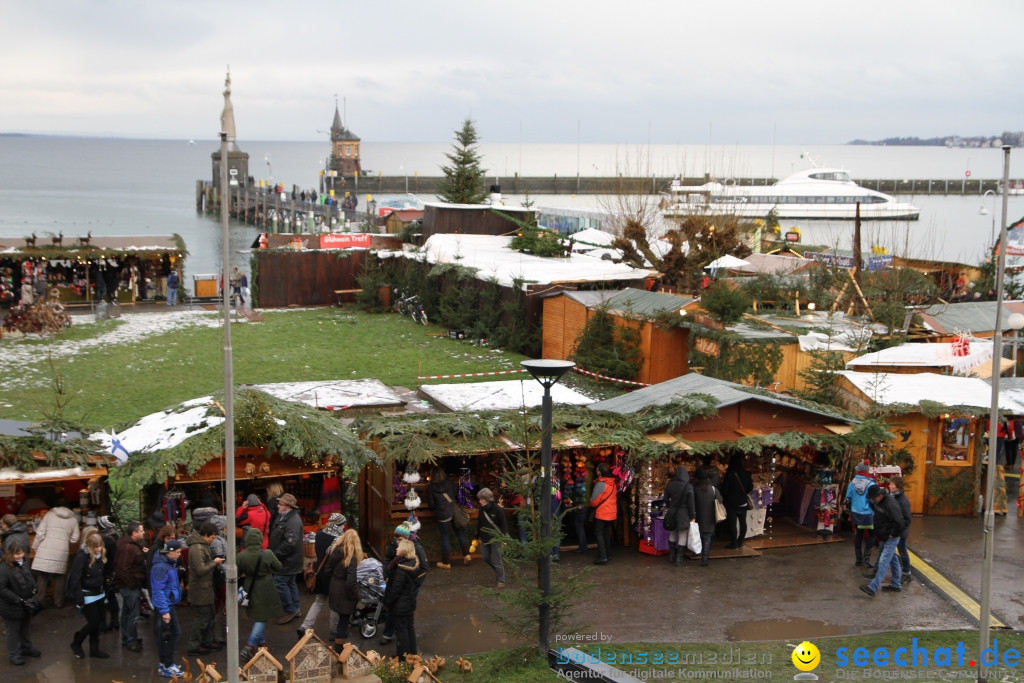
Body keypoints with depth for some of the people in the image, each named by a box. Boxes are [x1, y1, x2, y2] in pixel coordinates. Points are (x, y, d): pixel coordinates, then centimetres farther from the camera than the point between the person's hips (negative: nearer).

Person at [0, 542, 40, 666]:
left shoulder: (24, 563, -3)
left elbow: (30, 577, 15)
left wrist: (34, 589, -1)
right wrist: (17, 600, -26)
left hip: (26, 604, 7)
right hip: (12, 608, -7)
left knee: (26, 627, 24)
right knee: (13, 630, 10)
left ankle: (26, 648, 43)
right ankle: (14, 654, 25)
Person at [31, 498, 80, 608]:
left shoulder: (49, 515, 2)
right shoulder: (73, 519, 8)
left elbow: (40, 533, -3)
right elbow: (74, 539, 7)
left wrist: (35, 547, 7)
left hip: (46, 550, -2)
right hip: (61, 552, 2)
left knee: (42, 576, 5)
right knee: (59, 577, 14)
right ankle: (58, 602, 19)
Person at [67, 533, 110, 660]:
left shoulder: (100, 556, 3)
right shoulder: (82, 557, -20)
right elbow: (75, 579, -20)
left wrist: (105, 592, 12)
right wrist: (79, 599, -19)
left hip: (99, 595, 7)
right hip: (87, 595, -7)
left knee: (98, 622, 11)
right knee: (93, 623, -2)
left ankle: (94, 649, 24)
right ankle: (76, 643, 20)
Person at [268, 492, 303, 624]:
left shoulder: (293, 521, -25)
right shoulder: (283, 517, 8)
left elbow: (290, 543, -30)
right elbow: (275, 536, 19)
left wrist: (275, 554, -23)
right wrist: (270, 549, 9)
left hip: (287, 561, -10)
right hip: (289, 560, 10)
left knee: (280, 583, -6)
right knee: (291, 583, 18)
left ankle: (290, 610, 4)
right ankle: (295, 609, 28)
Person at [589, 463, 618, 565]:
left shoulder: (600, 484, -19)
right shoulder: (613, 483, 2)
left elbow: (594, 501, -14)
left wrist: (592, 504, 6)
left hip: (601, 513, -7)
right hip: (612, 513, 7)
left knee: (599, 533, -1)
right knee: (607, 533, 19)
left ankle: (602, 557, -9)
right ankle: (608, 554, 24)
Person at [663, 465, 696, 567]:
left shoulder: (670, 485, -5)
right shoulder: (688, 486, -15)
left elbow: (666, 499, 6)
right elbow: (691, 502, -12)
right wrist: (692, 516, -4)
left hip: (672, 513, 4)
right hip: (684, 514, -4)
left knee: (672, 535, 19)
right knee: (682, 537, 5)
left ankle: (671, 557, 25)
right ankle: (679, 559, 6)